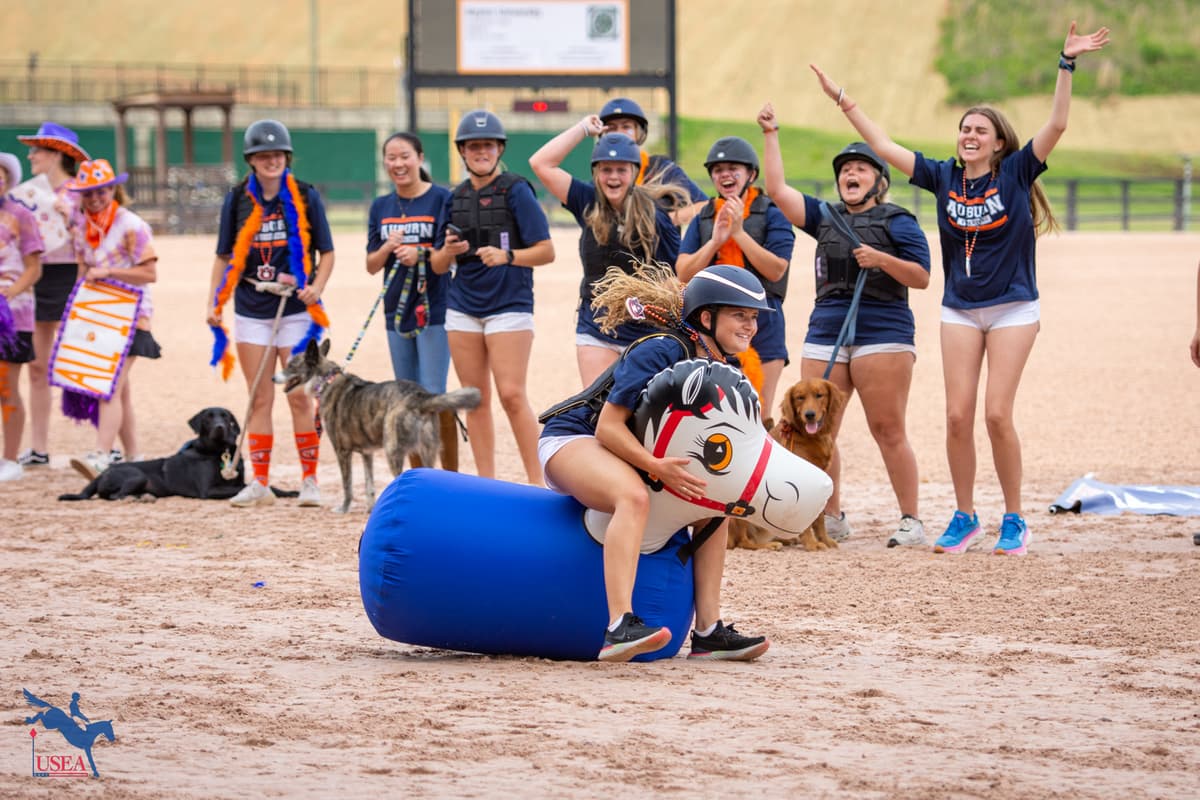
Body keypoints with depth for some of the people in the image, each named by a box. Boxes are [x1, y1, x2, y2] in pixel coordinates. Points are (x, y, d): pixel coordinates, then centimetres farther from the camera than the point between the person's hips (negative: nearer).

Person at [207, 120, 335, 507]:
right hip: (251, 312, 2)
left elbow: (326, 253, 4)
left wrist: (316, 288, -14)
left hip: (295, 311, -2)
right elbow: (225, 256, 11)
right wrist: (213, 304, 2)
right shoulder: (238, 200, 6)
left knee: (299, 397, -3)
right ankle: (259, 483, 8)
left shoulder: (305, 197, 0)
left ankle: (309, 480, 6)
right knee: (259, 398, 4)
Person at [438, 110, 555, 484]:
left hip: (509, 303, -6)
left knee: (511, 395, -13)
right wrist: (448, 250, -7)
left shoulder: (516, 190, -5)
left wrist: (507, 256, -24)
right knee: (476, 399, 6)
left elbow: (546, 251, -9)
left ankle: (537, 482, -9)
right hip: (462, 308, 6)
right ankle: (486, 484, 11)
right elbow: (438, 266, 15)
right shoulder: (456, 197, 11)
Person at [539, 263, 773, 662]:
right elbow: (608, 427, -25)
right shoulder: (661, 352, -23)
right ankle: (620, 627, -49)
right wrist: (656, 466, -38)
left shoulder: (726, 374, 2)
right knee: (634, 496, -37)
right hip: (572, 439, -9)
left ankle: (708, 632, -1)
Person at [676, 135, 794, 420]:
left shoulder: (771, 214, 0)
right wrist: (715, 240, -11)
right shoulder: (703, 219, 11)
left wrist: (739, 232, -14)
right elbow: (684, 272, 3)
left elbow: (776, 269, -10)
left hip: (761, 324, -3)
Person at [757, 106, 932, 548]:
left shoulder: (896, 221, 3)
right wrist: (770, 135, 12)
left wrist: (883, 260, -16)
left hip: (883, 331, -6)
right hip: (826, 332, 6)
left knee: (888, 430, -7)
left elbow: (921, 277, -2)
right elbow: (777, 189, 14)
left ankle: (912, 521, -1)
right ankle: (831, 519, 13)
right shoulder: (826, 217, 18)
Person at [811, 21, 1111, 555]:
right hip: (959, 310, 3)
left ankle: (1014, 521, 3)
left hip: (1013, 308, -3)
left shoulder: (1015, 174, -5)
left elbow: (1056, 125, -16)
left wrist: (1067, 64, -24)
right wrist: (842, 100, 3)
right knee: (958, 416, -1)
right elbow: (884, 146, 5)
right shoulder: (944, 177, 3)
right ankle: (964, 518, 11)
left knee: (997, 413, -9)